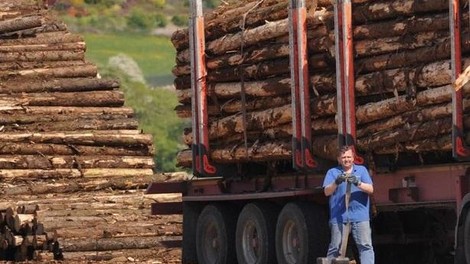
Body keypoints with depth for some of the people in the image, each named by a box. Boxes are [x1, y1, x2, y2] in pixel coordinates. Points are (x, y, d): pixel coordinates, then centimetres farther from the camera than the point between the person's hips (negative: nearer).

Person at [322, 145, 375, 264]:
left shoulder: (361, 170, 12)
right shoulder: (332, 172, 11)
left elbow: (370, 189, 2)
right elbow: (327, 192, -2)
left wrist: (358, 183, -18)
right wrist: (336, 183, -22)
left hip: (360, 215, 0)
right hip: (339, 217, 0)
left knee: (366, 246, -6)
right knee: (335, 248, 4)